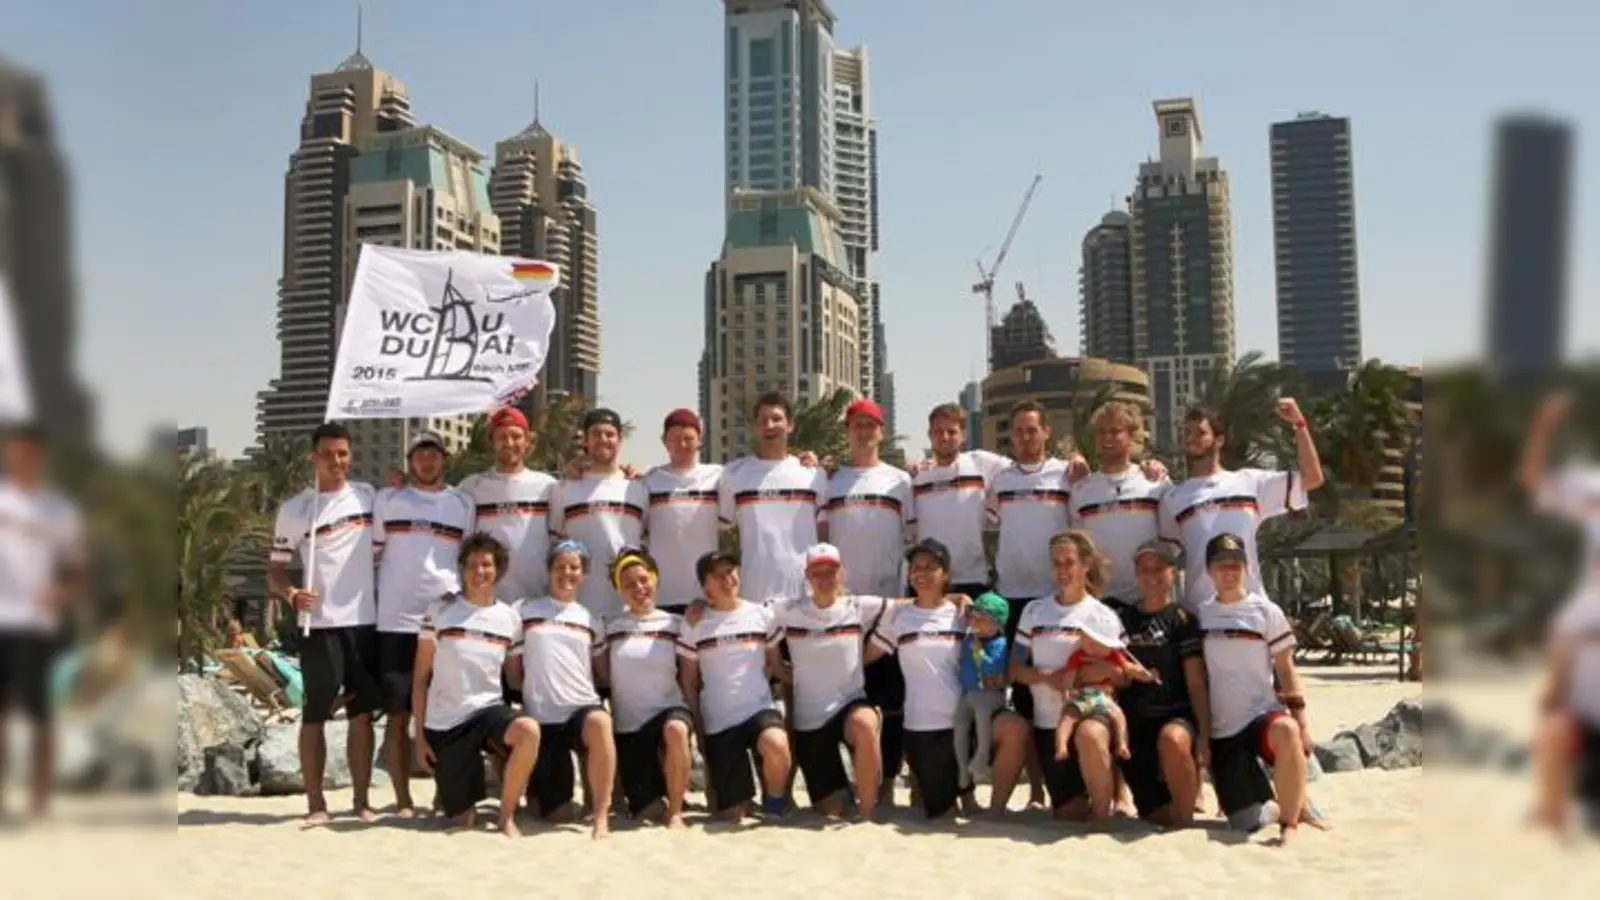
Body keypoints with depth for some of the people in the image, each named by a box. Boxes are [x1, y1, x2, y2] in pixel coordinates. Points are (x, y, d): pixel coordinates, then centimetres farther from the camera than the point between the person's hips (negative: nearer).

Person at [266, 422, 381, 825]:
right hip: (321, 625, -2)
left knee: (362, 713, 6)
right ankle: (316, 803, 7)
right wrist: (292, 594, -17)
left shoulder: (368, 496, 7)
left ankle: (362, 800, 11)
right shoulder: (295, 509, 0)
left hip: (366, 621, 2)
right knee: (315, 714, 2)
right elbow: (275, 570, 0)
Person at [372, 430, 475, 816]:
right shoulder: (387, 499, 10)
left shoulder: (462, 503, 12)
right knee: (398, 714, 2)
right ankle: (402, 798, 9)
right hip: (396, 621, 0)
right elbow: (371, 552, 11)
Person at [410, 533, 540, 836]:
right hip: (444, 722, -1)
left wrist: (518, 712, -5)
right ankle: (447, 795, 35)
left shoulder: (510, 618, 4)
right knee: (464, 821, -2)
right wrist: (419, 734, -4)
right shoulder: (440, 610, -2)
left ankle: (506, 816, -15)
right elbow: (420, 676, 0)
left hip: (488, 709, 1)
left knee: (529, 731, -34)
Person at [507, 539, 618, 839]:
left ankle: (601, 814, -30)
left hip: (582, 706, 1)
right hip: (541, 716, -1)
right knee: (559, 814, -3)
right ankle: (536, 791, 34)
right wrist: (523, 696, 3)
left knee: (599, 722, -40)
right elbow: (513, 666, 10)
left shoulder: (590, 619, 15)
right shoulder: (526, 610, 8)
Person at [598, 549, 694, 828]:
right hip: (628, 725, 2)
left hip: (668, 710, -1)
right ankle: (663, 790, 32)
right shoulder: (610, 627, 4)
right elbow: (603, 676, 7)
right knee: (646, 812, -4)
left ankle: (675, 812, -21)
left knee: (676, 729, -40)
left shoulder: (675, 624, 1)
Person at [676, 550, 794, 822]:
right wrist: (697, 730, 4)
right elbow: (688, 681, 7)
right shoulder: (694, 624, 2)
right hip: (718, 722, 0)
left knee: (776, 746, -38)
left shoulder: (762, 614, 5)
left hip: (760, 709, 0)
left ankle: (775, 805, -7)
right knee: (733, 815, -2)